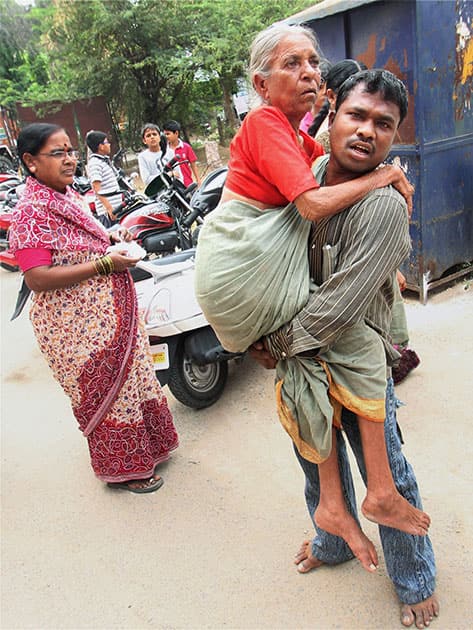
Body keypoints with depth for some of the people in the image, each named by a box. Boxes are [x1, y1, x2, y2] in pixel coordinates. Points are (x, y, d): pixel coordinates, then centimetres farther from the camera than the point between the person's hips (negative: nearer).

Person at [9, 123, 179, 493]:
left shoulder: (67, 194, 8)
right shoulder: (31, 212, -20)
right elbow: (38, 279, -27)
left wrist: (110, 238, 4)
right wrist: (104, 263, -27)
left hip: (106, 316, 9)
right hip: (78, 328, -9)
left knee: (128, 381, 22)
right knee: (106, 393, 6)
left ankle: (141, 448, 44)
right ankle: (122, 469, 28)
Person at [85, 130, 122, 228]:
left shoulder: (104, 160, 19)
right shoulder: (94, 163, -12)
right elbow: (97, 188, -20)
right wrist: (109, 207, -27)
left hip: (116, 207, 10)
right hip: (108, 210, -10)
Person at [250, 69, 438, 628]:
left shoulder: (383, 206, -24)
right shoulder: (306, 173, -4)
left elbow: (338, 307, -28)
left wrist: (276, 345, -16)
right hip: (299, 351, 6)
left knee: (387, 475, 11)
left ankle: (415, 580, 40)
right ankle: (333, 542, 53)